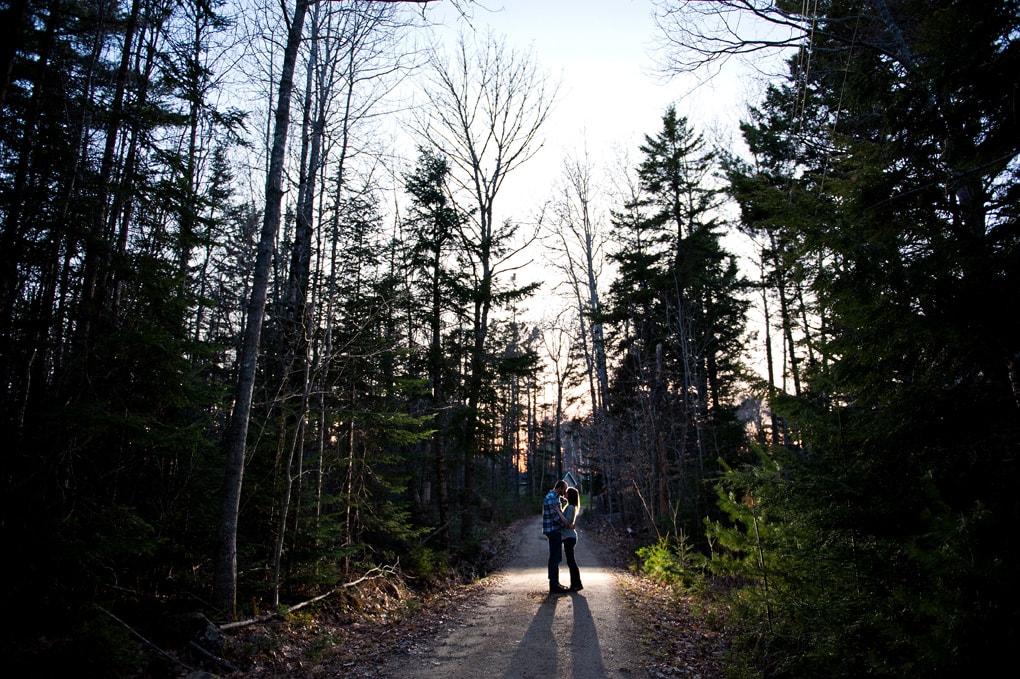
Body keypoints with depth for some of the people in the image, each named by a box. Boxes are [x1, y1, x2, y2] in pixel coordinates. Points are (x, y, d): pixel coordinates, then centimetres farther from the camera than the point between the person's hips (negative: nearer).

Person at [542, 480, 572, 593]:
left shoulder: (555, 497, 17)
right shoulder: (550, 497, -17)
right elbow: (555, 516, -21)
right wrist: (568, 524, -12)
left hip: (556, 531, 10)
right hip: (553, 531, -10)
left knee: (556, 558, 15)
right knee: (554, 558, -7)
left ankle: (555, 583, 23)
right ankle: (554, 586, -4)